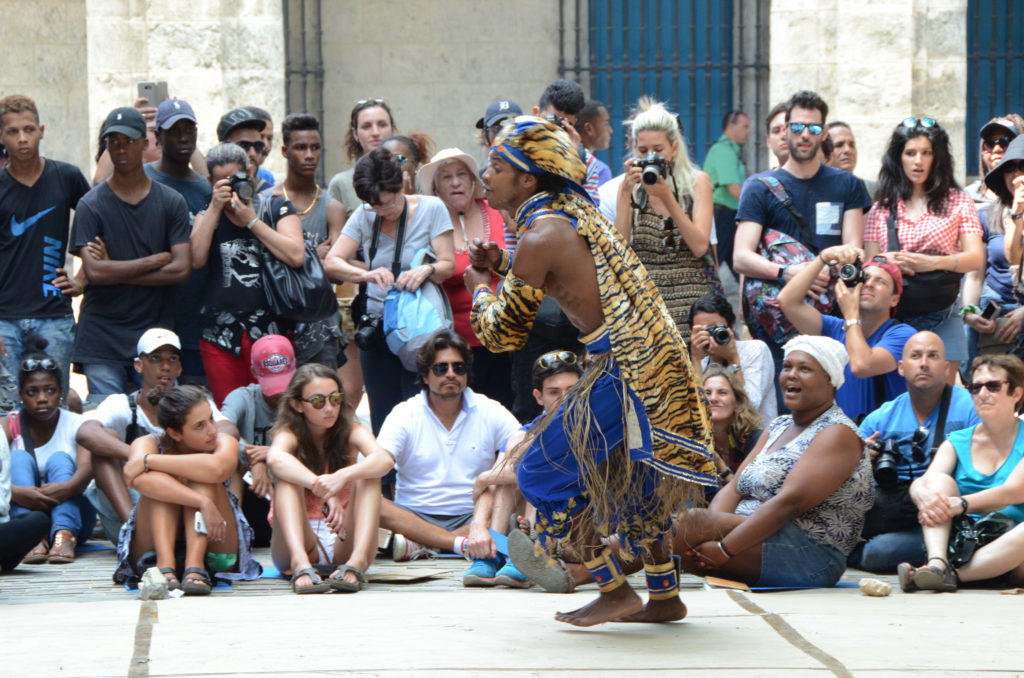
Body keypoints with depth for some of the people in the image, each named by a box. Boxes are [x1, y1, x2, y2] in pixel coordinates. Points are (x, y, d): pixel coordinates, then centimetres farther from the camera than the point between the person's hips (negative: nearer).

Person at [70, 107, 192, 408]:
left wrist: (117, 272, -6)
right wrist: (155, 261, -6)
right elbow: (93, 272, -10)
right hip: (102, 337, -1)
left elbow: (181, 268, -3)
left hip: (155, 333, 1)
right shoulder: (91, 205, 2)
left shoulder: (172, 202, 7)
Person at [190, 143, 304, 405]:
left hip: (271, 333, -2)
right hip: (220, 336, 2)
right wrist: (216, 207, -6)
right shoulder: (207, 216, 15)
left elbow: (296, 256, -10)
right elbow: (196, 259, -5)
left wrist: (251, 221, -7)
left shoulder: (277, 208, 7)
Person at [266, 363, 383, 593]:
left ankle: (358, 560, -42)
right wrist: (324, 490, -44)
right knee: (287, 476, -22)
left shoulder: (350, 432, 4)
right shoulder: (289, 434, -2)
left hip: (344, 544, 2)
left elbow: (382, 458, -19)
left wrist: (343, 476, -40)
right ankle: (300, 563, -47)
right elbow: (275, 458, -29)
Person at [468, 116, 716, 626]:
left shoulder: (540, 237, -14)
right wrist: (505, 269, 19)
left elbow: (503, 334, -7)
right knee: (630, 480, 22)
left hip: (627, 369, -9)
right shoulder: (573, 212, 13)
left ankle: (615, 593, 2)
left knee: (545, 472, 0)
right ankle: (665, 597, 29)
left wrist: (480, 288, 11)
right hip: (659, 359, 9)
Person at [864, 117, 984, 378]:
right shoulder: (881, 208, 13)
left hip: (941, 319, -1)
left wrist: (934, 263, -19)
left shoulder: (958, 201, 8)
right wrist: (887, 262, -15)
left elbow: (976, 258, -1)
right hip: (891, 315, 1)